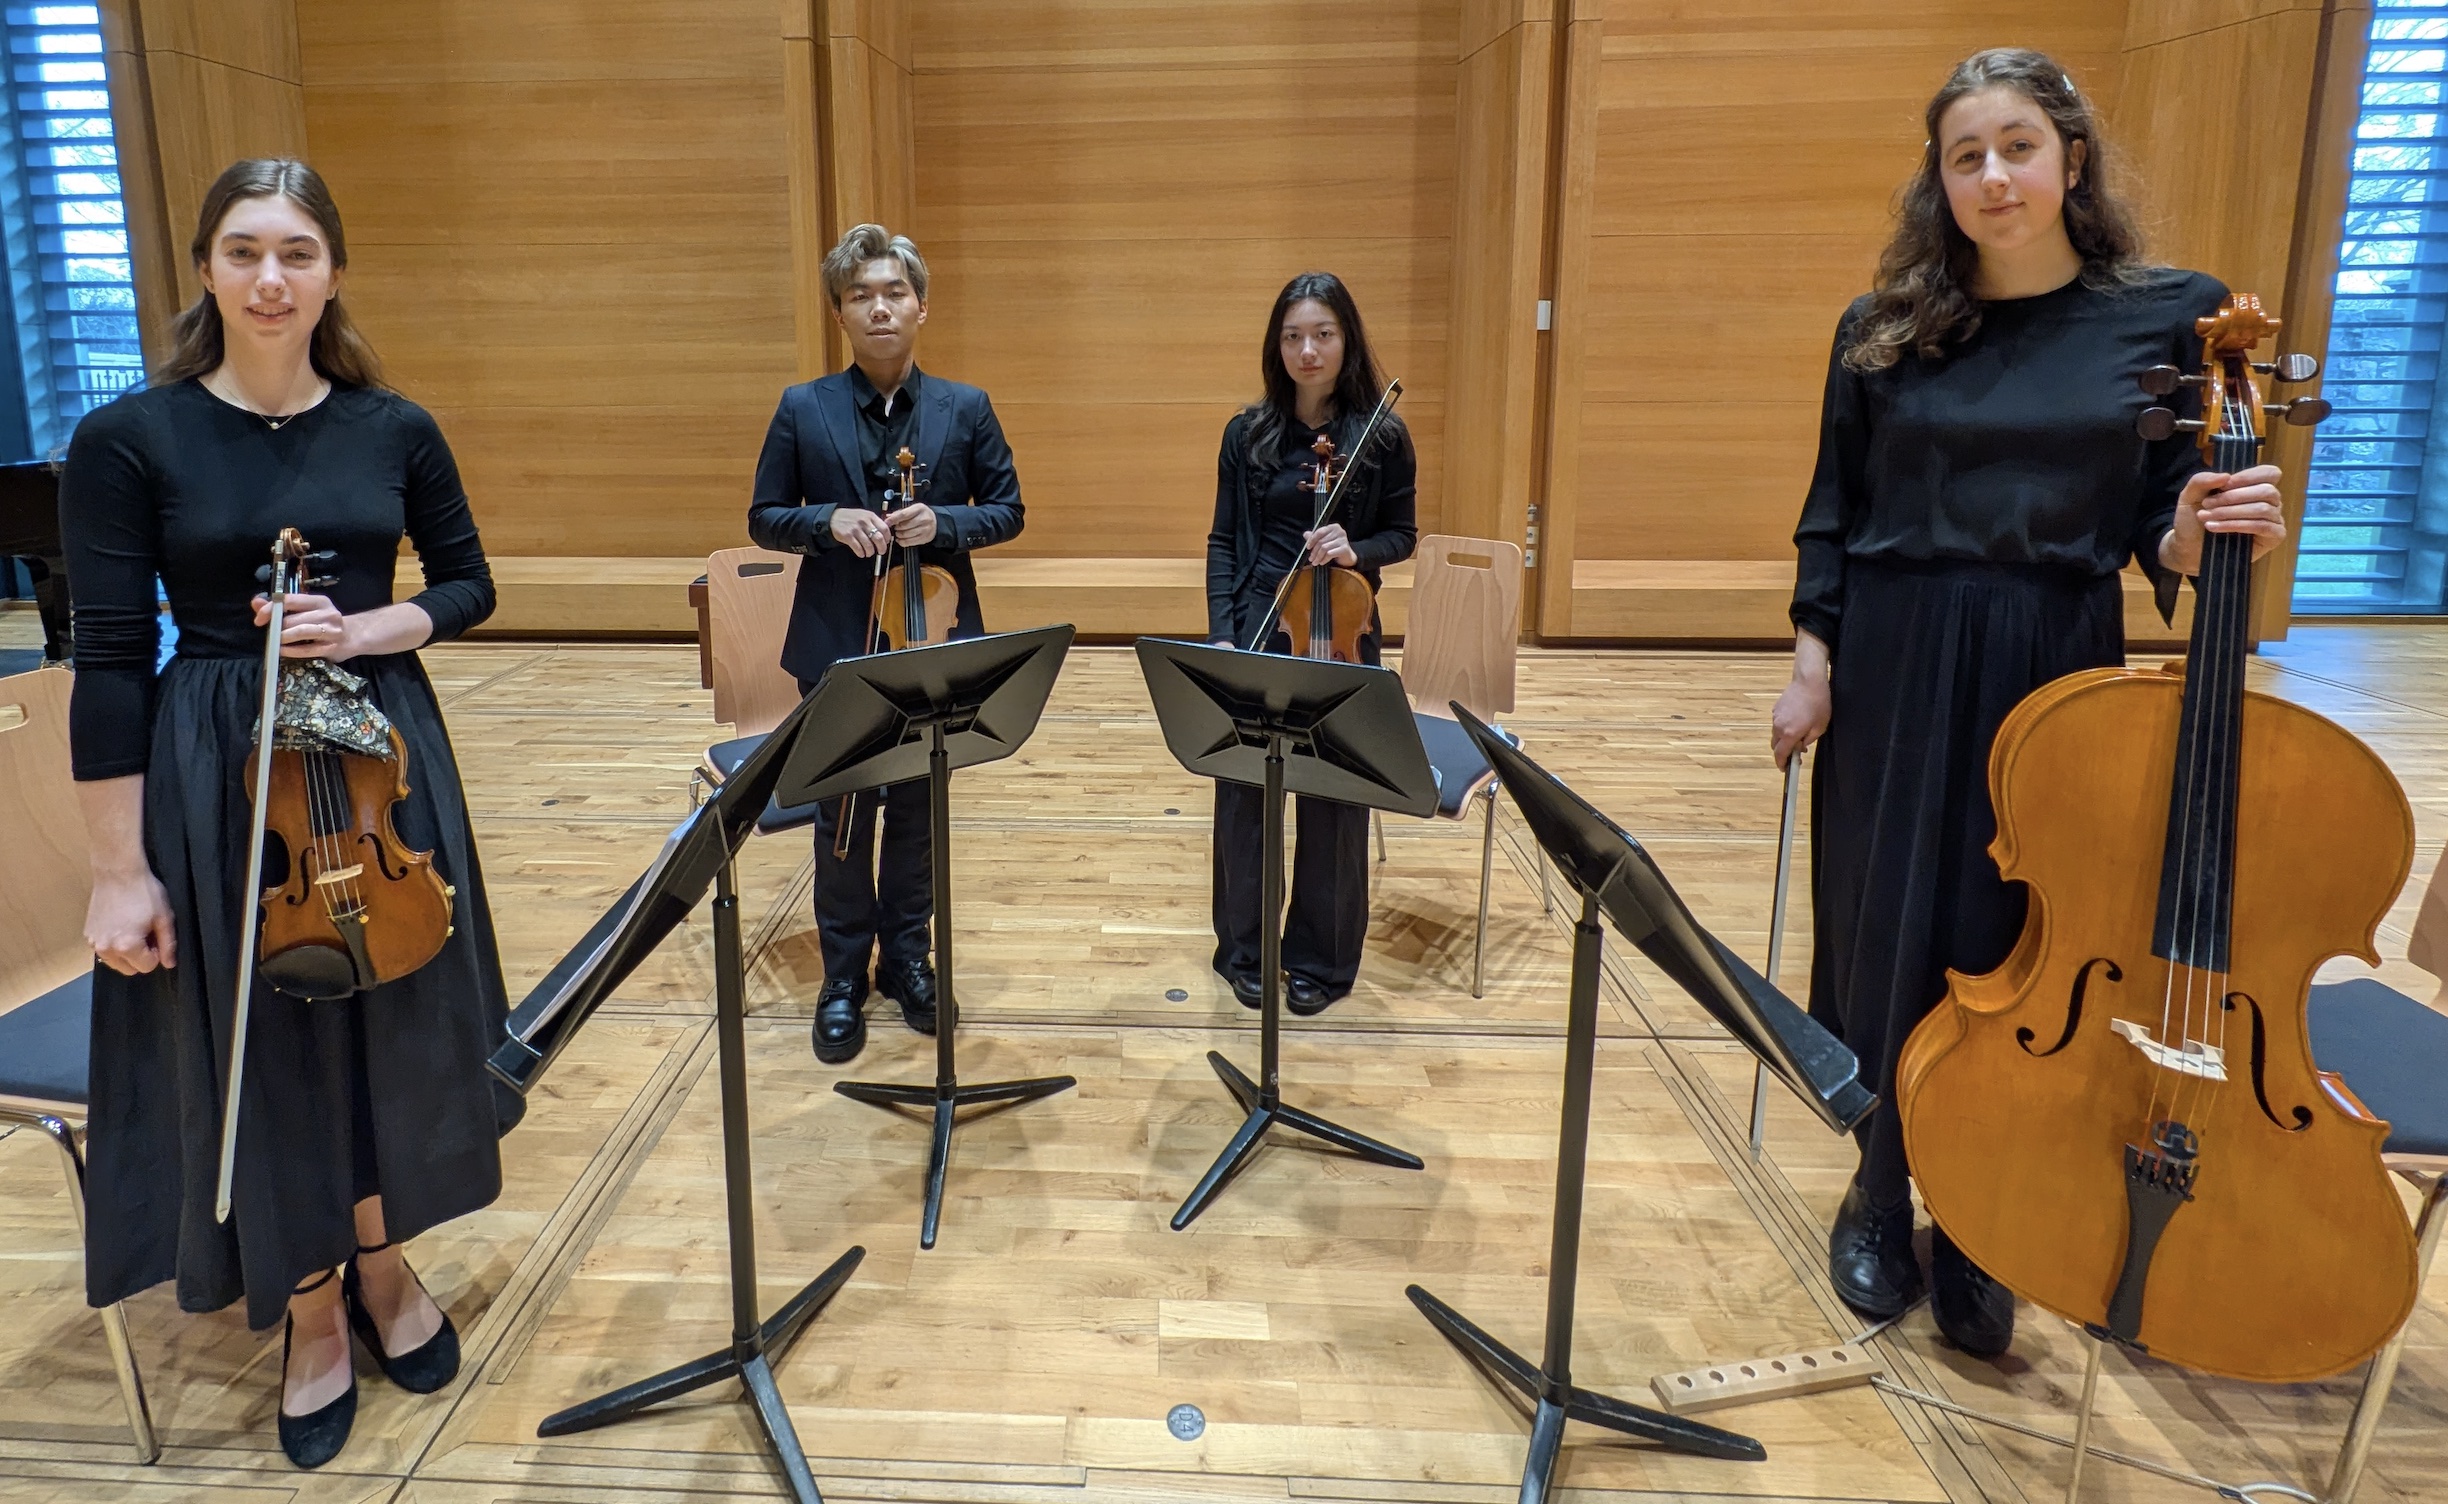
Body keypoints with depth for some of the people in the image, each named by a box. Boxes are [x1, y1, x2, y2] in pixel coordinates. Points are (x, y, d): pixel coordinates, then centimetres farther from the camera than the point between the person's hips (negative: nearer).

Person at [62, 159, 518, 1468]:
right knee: (265, 1044, 9)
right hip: (218, 773, -2)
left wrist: (365, 631, -12)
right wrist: (119, 869, -9)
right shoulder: (128, 439, -7)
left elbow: (468, 586, 9)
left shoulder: (395, 430, 1)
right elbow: (111, 660, -8)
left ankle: (383, 1269, 37)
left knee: (392, 1022, 13)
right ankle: (311, 1317, 30)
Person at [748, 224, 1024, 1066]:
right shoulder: (803, 410, -1)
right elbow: (764, 520, 3)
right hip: (837, 647, 0)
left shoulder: (966, 409, 1)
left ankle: (906, 956, 30)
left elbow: (1007, 511, 4)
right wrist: (829, 521, -17)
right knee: (841, 816, 8)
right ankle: (844, 975, 23)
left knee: (916, 811, 12)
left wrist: (943, 522, -16)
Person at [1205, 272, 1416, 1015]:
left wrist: (1358, 550, -17)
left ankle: (1322, 959, 21)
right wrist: (1221, 633, -6)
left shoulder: (1383, 435, -3)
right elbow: (1223, 541, 4)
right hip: (1255, 631, 1)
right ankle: (1246, 951, 22)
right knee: (1243, 789, 5)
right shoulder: (1248, 433, 2)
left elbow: (1402, 535, 5)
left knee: (1334, 795, 5)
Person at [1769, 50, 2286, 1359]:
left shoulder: (2168, 316, 0)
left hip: (2057, 674, 0)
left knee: (2014, 955, 5)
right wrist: (1811, 662, 1)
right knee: (1885, 942, 7)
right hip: (1895, 672, 1)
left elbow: (2160, 521, 2)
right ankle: (1878, 1202, 28)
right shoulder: (1883, 329, 2)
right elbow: (1831, 516, 6)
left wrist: (2193, 537, -20)